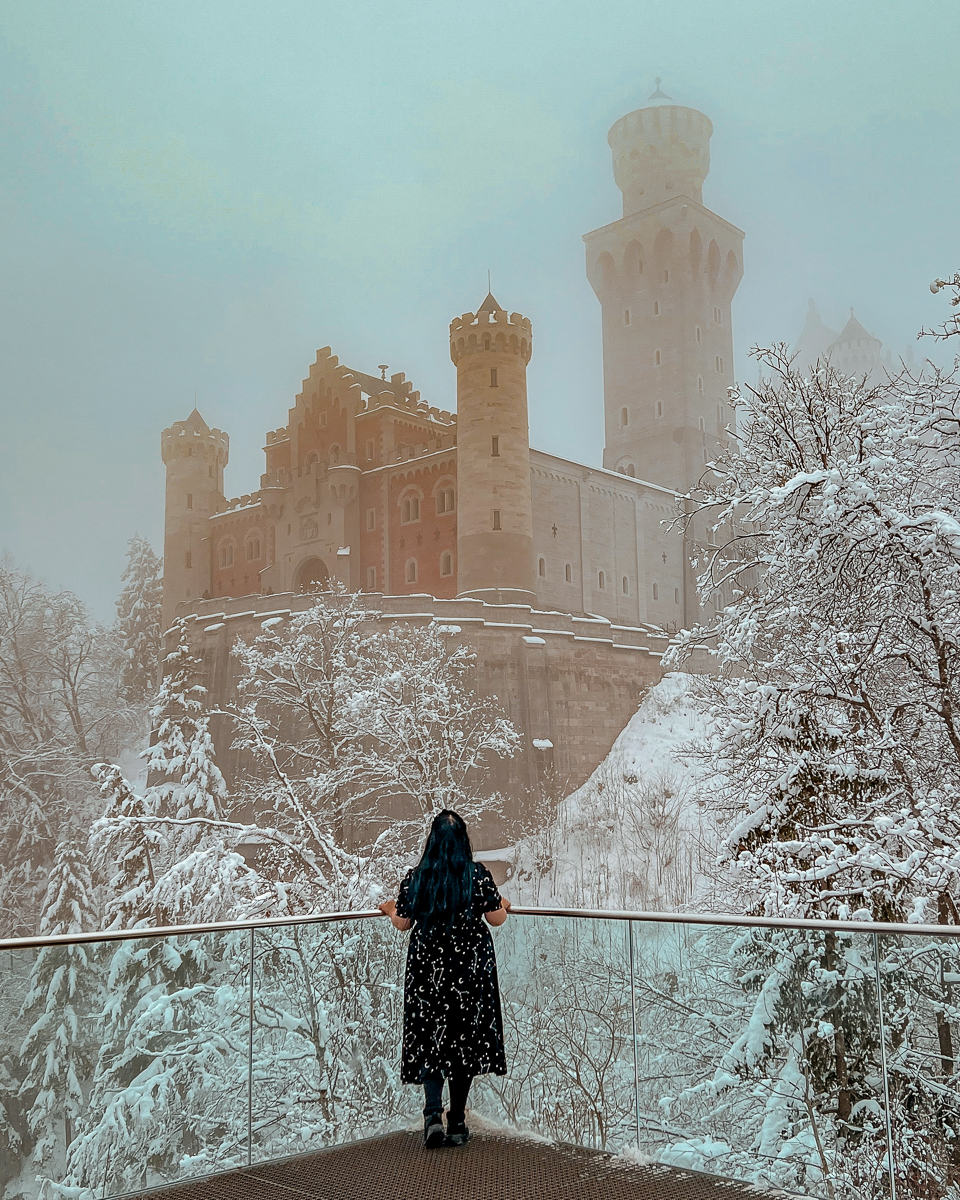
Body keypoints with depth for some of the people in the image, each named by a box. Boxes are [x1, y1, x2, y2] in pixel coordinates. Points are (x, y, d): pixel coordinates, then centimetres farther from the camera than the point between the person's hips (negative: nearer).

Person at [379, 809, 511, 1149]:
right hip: (470, 966, 0)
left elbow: (402, 923, 3)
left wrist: (391, 910, 25)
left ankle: (433, 1114, -11)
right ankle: (457, 1123, 13)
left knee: (429, 1037, 6)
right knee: (465, 1037, 8)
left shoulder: (414, 877, -3)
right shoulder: (478, 875, -6)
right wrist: (504, 907, 20)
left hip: (427, 965, 0)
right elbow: (496, 918, -2)